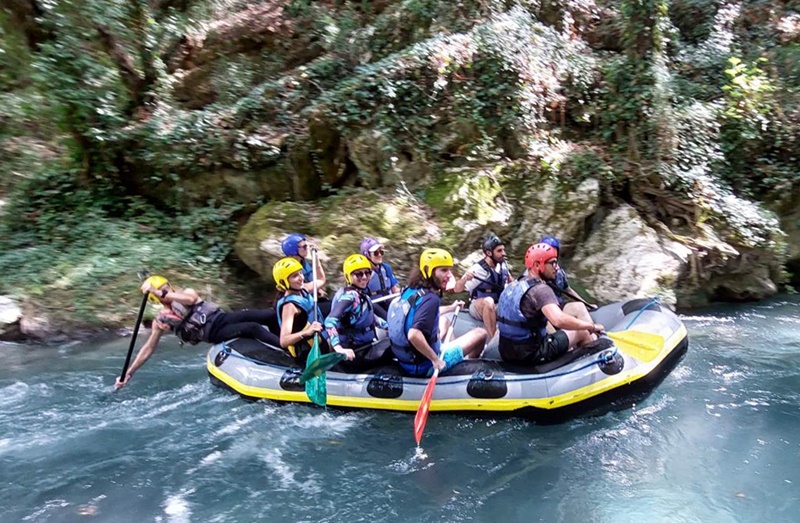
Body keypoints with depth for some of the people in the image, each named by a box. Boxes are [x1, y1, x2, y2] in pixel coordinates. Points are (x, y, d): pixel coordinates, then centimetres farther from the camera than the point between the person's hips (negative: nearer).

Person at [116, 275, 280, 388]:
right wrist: (129, 373, 8)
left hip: (223, 317, 4)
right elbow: (148, 348, 12)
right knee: (253, 328, -30)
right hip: (215, 334, -4)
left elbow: (191, 298, -12)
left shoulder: (186, 292, 14)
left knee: (268, 315, -18)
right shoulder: (161, 321, 9)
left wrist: (163, 293, -16)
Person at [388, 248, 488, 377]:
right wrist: (435, 359, -26)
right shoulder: (430, 298, -26)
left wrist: (450, 308, 29)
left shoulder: (410, 290, -1)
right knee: (480, 333, 7)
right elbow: (414, 335, -39)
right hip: (425, 366, -8)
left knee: (444, 321, 30)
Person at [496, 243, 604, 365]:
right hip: (531, 354, -9)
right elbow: (559, 320, -35)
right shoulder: (541, 289, -19)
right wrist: (591, 326, -19)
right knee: (582, 331, 7)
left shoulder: (514, 285, 8)